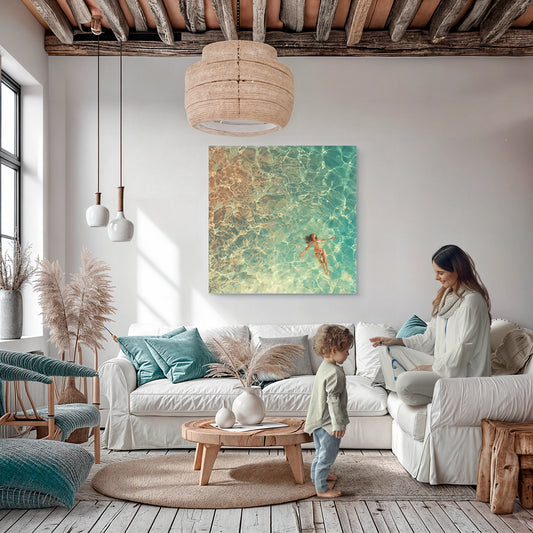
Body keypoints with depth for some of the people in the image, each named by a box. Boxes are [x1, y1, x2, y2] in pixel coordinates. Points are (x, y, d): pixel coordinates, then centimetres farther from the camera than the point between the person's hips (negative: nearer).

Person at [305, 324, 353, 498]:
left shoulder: (323, 367, 7)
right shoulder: (335, 373, -24)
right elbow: (333, 400, -25)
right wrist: (338, 424, -21)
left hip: (318, 420, 10)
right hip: (328, 422, -10)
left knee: (320, 452, 26)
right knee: (327, 455, 2)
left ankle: (316, 476, 43)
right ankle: (322, 489, 11)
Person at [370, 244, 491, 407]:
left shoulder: (472, 300, -18)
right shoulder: (446, 296, 12)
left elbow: (463, 350, -21)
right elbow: (430, 337, 17)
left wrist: (432, 368, -15)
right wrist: (397, 341, 11)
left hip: (461, 374, -10)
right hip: (440, 363, 10)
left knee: (404, 381, -29)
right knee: (388, 352, 7)